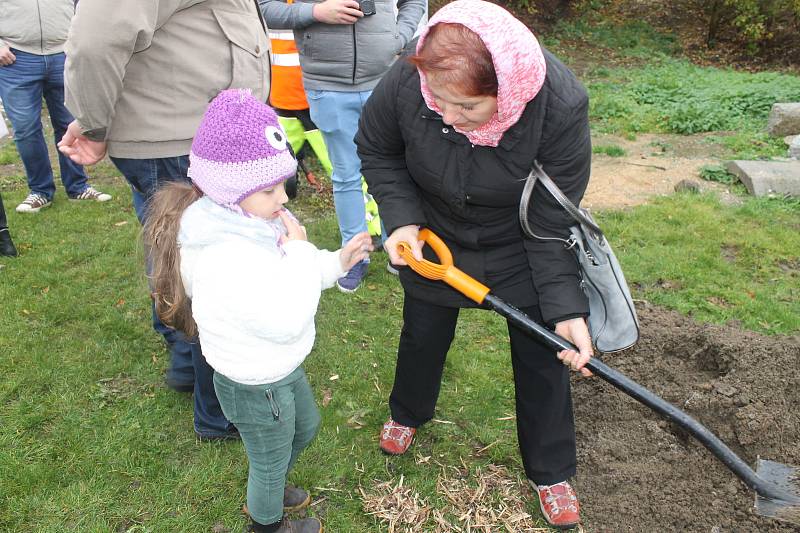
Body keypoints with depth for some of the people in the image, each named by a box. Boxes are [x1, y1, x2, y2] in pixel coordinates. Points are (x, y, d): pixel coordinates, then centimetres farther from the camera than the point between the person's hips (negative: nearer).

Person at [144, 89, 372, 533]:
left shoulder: (248, 222, -6)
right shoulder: (225, 257, -37)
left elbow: (284, 280, 7)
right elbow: (285, 320, -38)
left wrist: (336, 263, -6)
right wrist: (300, 252, -29)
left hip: (280, 367, 9)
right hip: (256, 389, -9)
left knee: (306, 426, 33)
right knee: (271, 461, 19)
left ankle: (266, 490, 59)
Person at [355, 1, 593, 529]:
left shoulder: (562, 107, -35)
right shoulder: (405, 83, -31)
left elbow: (553, 222, -23)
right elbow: (376, 150, -8)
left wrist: (565, 308, -28)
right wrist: (402, 218, -20)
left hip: (521, 247, -1)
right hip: (434, 237, 2)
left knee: (542, 354, 6)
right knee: (423, 335, 19)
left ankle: (551, 472, 30)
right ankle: (407, 413, 52)